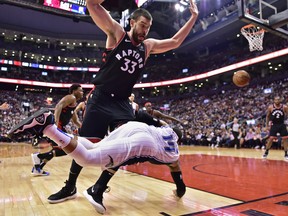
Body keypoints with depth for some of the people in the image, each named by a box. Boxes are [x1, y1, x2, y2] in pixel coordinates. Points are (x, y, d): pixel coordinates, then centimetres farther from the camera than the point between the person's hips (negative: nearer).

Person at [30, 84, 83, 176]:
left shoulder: (74, 103, 26)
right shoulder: (71, 98, -3)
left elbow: (76, 121, 33)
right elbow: (58, 106, -22)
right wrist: (56, 123, -32)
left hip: (59, 126, 10)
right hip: (56, 125, -10)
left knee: (58, 149, 20)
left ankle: (38, 168, 25)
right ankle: (38, 156, -10)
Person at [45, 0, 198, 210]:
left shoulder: (148, 46, 10)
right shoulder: (117, 33, -2)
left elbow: (175, 41, 16)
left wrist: (193, 17, 14)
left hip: (122, 103, 4)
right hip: (100, 98, -4)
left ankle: (97, 190, 5)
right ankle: (70, 187, 24)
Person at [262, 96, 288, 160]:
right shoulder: (270, 107, -7)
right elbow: (267, 116, 5)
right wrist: (267, 125, 3)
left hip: (282, 125, 1)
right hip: (274, 125, -1)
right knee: (270, 138, -4)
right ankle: (266, 153, 11)